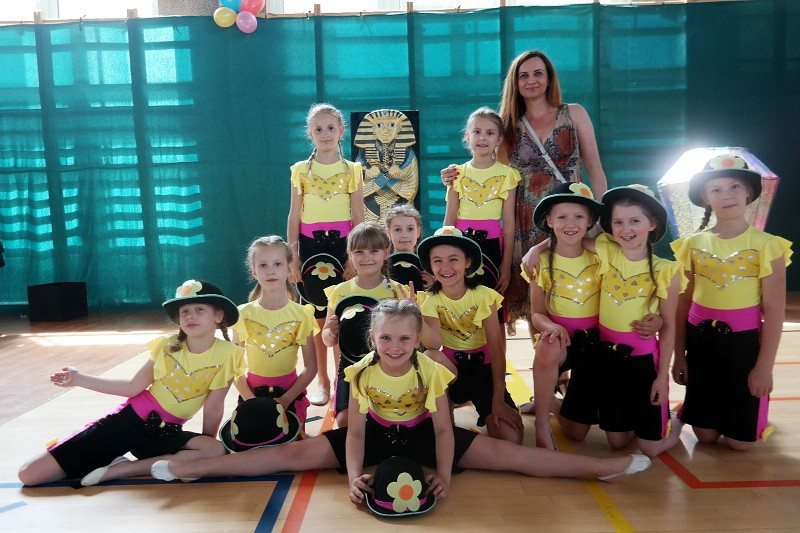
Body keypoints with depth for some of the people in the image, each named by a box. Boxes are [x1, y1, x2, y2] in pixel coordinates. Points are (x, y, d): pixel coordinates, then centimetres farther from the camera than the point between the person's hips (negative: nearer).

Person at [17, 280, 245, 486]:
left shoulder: (226, 354, -12)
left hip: (166, 432, 0)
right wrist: (79, 379, 2)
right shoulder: (167, 345, -3)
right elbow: (133, 387, 2)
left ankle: (118, 469, -22)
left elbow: (213, 406, -7)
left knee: (216, 451, -35)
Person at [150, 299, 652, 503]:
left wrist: (445, 474, -29)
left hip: (421, 435, -1)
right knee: (297, 452, -11)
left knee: (502, 453, -13)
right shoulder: (362, 373, -16)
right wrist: (353, 475, -30)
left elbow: (444, 430, -16)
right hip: (376, 436, 1)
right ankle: (186, 468, -5)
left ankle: (606, 466, -13)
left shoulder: (430, 370, -18)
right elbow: (354, 432, -15)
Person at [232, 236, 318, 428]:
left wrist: (285, 400, -13)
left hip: (290, 393, 0)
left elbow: (311, 367, -4)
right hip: (252, 392, 1)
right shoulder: (244, 313, -5)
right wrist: (251, 400, -14)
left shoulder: (301, 314, -7)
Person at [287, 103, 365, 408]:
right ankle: (322, 380, 17)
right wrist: (293, 257, 0)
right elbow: (294, 217, 6)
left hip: (341, 245, -1)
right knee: (316, 316, 5)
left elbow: (358, 218, 2)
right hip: (310, 245, 1)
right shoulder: (301, 170, 6)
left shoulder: (352, 171, 3)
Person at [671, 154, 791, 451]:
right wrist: (678, 356, 6)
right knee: (705, 435, 9)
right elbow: (682, 304, 4)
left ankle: (754, 413, 36)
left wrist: (765, 366, -9)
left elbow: (774, 311, -7)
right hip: (700, 340, 2)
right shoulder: (693, 244, 0)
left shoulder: (766, 245, -7)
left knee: (740, 441, 6)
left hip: (744, 342, -2)